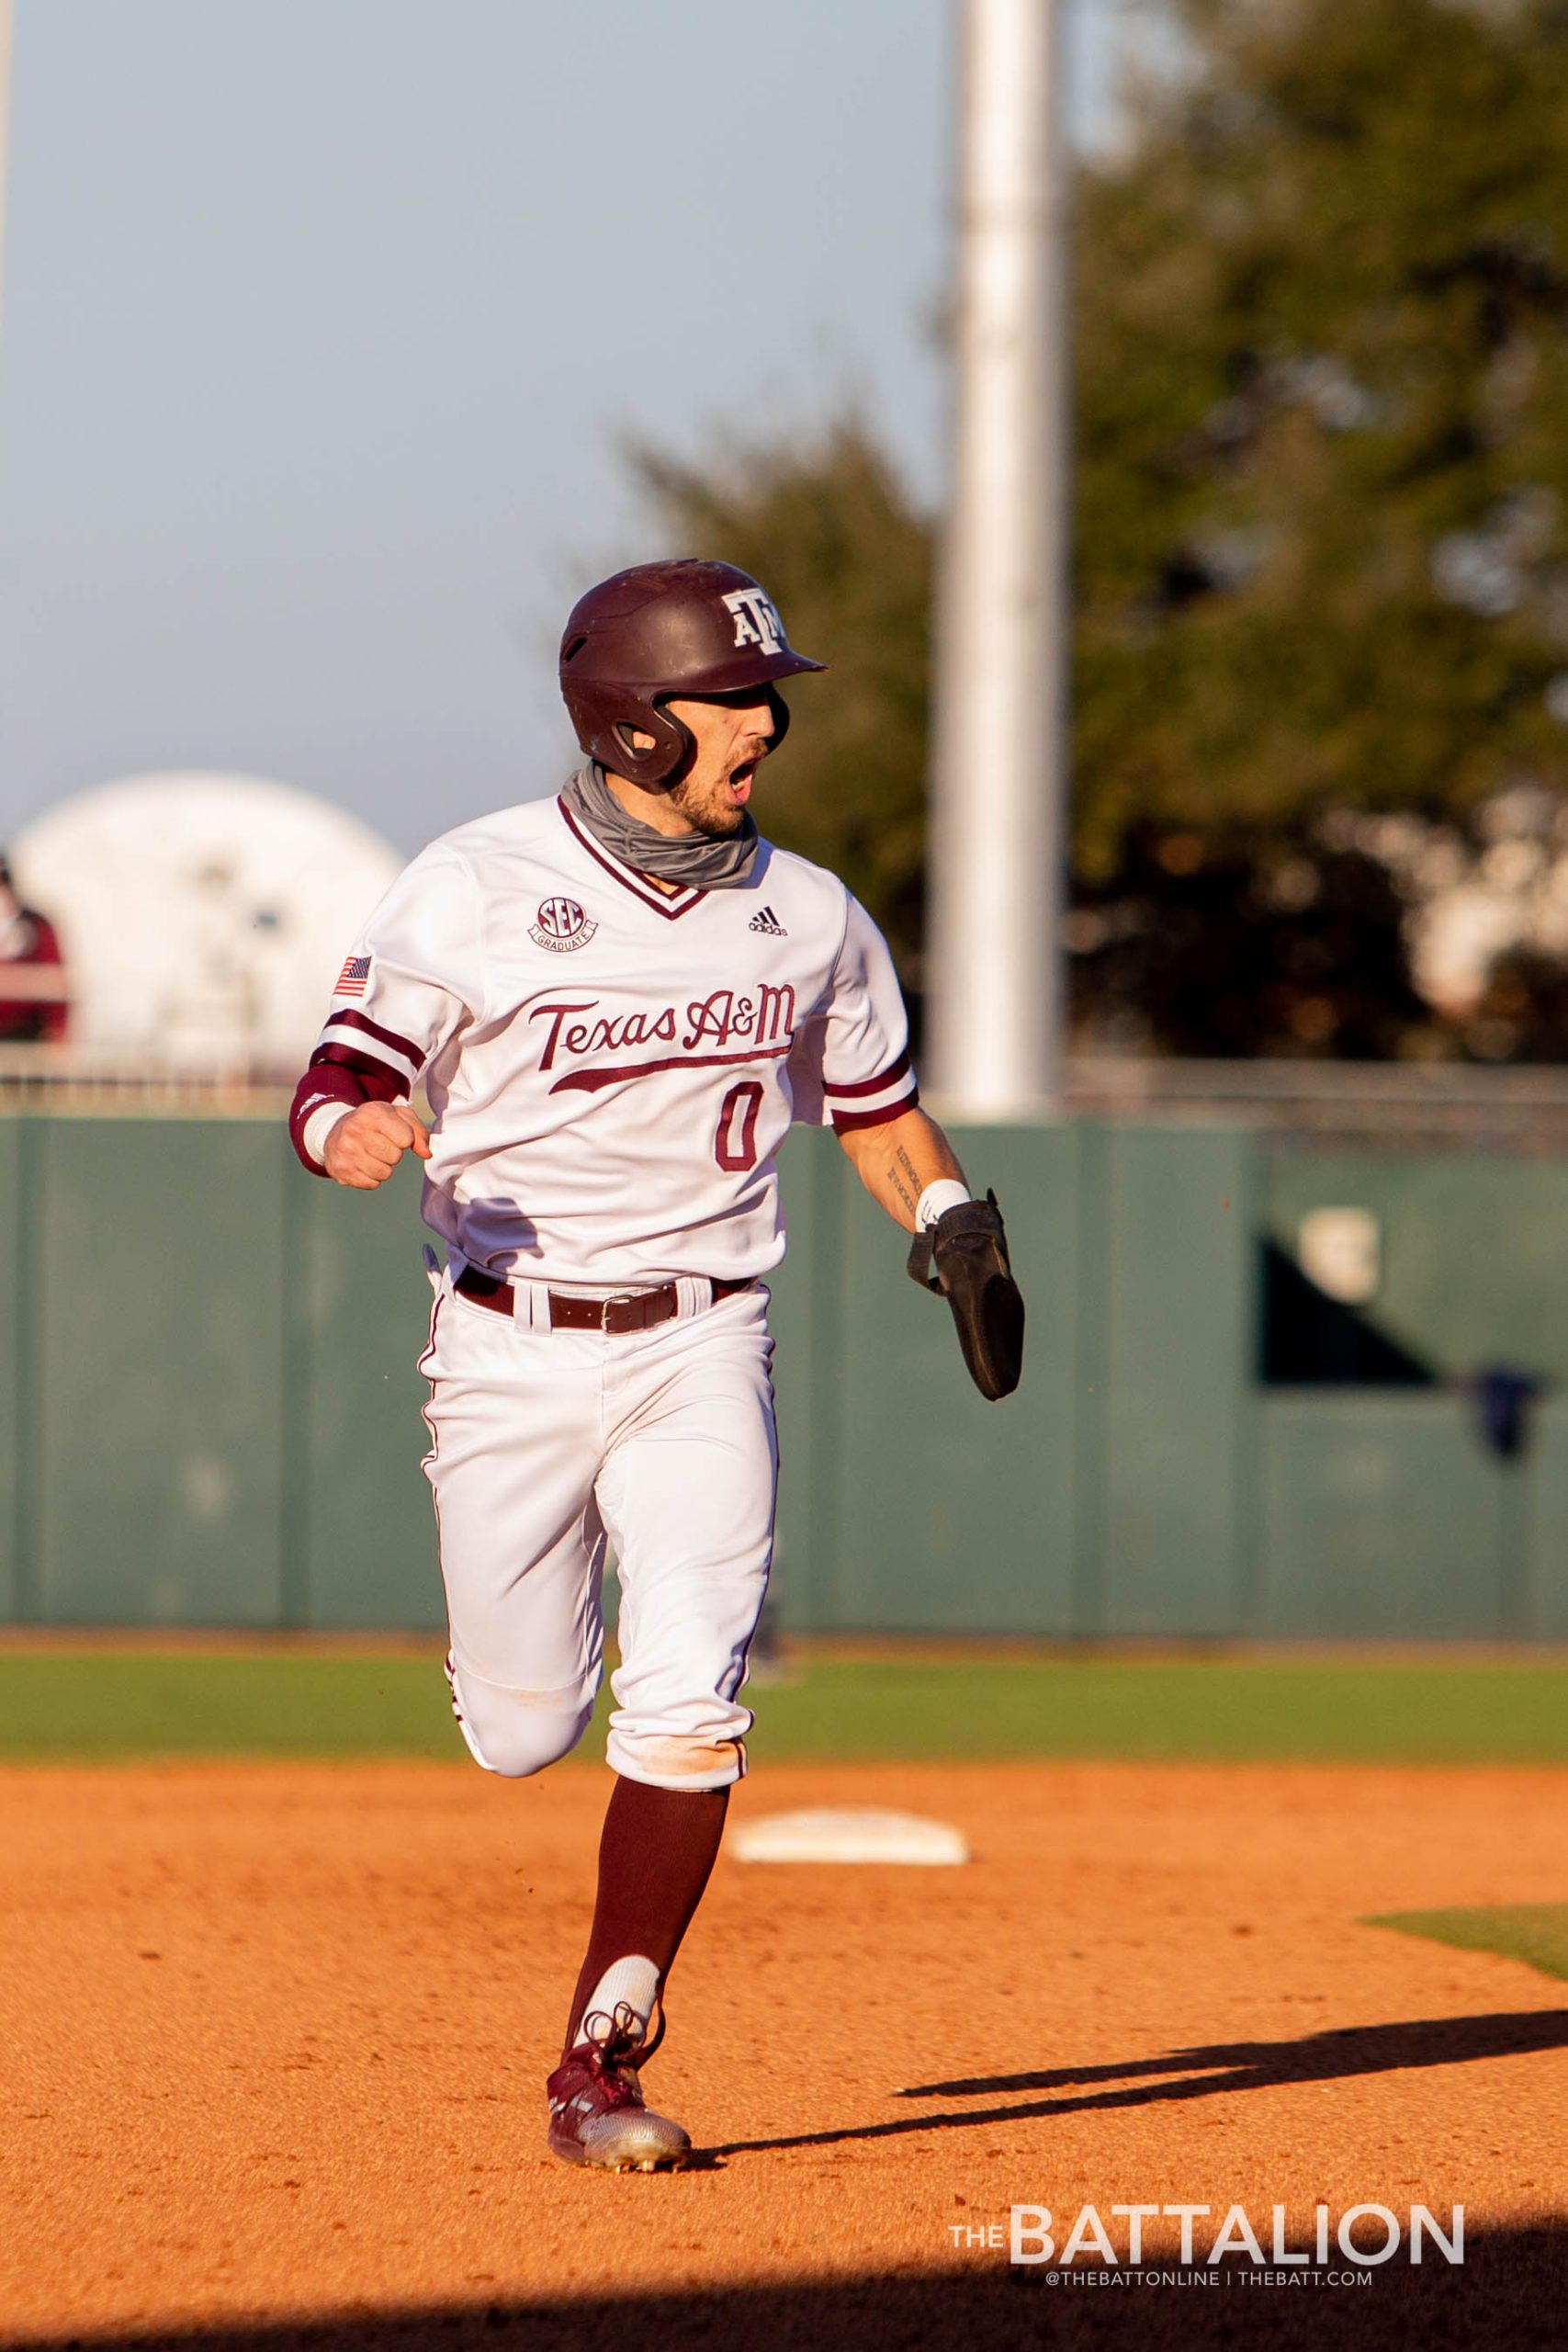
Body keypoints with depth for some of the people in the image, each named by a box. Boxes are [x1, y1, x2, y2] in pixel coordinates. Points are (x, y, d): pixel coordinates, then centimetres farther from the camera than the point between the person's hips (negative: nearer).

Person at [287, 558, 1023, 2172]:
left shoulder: (807, 917, 5)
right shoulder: (475, 891, -7)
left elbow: (874, 1101, 21)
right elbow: (333, 1088, -10)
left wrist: (952, 1219, 2)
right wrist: (358, 1133, -34)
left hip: (701, 1353, 2)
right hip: (511, 1353, -1)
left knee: (687, 1707, -15)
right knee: (521, 1733, 5)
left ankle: (601, 2060, -9)